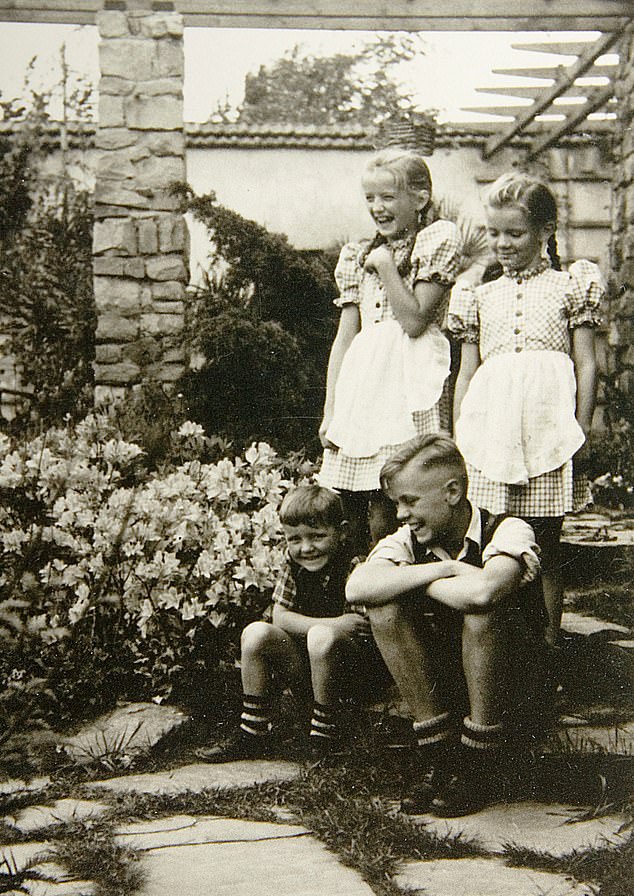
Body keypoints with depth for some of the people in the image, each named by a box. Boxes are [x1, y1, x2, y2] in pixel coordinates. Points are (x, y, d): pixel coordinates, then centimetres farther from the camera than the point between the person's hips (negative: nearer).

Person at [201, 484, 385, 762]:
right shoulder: (293, 562, 2)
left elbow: (364, 631, -21)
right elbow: (280, 616, -7)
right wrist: (334, 624, -18)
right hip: (304, 666, 6)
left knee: (322, 637, -34)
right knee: (256, 633, -15)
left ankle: (325, 736, -19)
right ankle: (253, 733, -8)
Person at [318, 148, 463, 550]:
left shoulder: (438, 239, 2)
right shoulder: (358, 256, 17)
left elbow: (414, 321, -7)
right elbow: (345, 337, 14)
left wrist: (385, 265, -5)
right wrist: (330, 411, 9)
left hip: (409, 381, -5)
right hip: (362, 383, 5)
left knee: (384, 519, -9)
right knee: (347, 512, 2)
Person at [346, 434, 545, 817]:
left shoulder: (509, 532, -15)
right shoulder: (408, 541, -1)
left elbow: (482, 591, -38)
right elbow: (357, 587, -21)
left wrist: (416, 581, -19)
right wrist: (442, 569, -26)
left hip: (514, 696, -4)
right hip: (444, 691, 4)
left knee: (481, 612, -32)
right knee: (386, 608, -17)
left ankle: (481, 769, -16)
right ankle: (440, 759, -12)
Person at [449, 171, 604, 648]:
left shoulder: (570, 286, 8)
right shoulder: (482, 297, 16)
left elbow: (587, 365, 5)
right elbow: (466, 373, 17)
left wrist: (581, 432, -3)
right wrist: (457, 437, 12)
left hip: (547, 425, -2)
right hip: (490, 424, 2)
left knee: (546, 546, 4)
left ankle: (549, 641, 15)